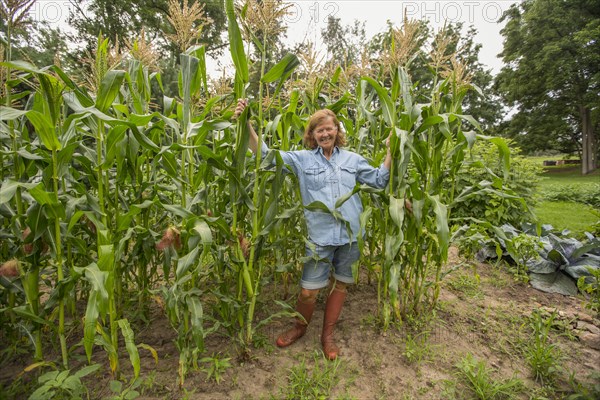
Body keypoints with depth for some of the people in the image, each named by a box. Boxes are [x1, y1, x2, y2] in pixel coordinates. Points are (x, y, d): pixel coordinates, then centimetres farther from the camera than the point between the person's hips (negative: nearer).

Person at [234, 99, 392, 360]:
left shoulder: (352, 159, 11)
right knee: (309, 291, 3)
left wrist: (391, 152, 3)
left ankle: (327, 335, 38)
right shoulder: (302, 159, 4)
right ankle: (300, 327, 37)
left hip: (351, 234, 3)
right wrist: (246, 125, -13)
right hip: (320, 236, -2)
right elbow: (266, 156, -2)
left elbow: (379, 179, 14)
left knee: (340, 285, 15)